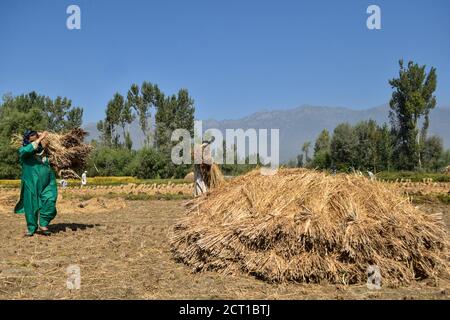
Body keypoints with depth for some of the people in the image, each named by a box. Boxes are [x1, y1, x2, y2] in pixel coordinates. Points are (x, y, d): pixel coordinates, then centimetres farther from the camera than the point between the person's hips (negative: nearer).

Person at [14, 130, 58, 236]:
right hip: (31, 184, -3)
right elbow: (27, 150, -29)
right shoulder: (23, 151, -4)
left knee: (49, 201, -12)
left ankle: (43, 223, 4)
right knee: (32, 205, 3)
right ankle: (31, 228, 20)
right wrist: (40, 138, -26)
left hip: (46, 184, 3)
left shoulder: (41, 151, 10)